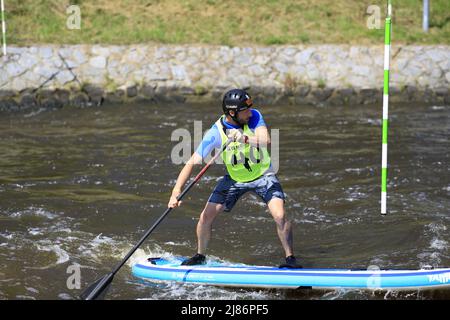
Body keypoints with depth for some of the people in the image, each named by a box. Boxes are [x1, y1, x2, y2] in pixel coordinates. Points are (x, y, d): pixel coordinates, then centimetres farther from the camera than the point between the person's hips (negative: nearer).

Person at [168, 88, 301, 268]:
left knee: (279, 215, -20)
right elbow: (192, 162, -24)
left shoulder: (254, 117, -20)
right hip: (234, 178, 1)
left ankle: (290, 258, -3)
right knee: (206, 217, -2)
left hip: (262, 175, -1)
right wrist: (176, 191, -35)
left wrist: (244, 139, -55)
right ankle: (200, 256, 23)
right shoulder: (216, 133, -23)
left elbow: (266, 141, -36)